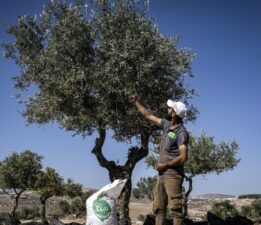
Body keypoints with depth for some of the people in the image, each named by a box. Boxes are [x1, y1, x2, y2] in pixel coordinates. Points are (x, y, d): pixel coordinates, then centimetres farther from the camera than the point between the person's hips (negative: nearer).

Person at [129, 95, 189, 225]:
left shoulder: (181, 132, -13)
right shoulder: (167, 125, 10)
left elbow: (183, 157, -19)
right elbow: (148, 116, 22)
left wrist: (165, 165, -12)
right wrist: (136, 102, 26)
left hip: (173, 175, -8)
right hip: (162, 174, 9)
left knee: (175, 209, -10)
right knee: (158, 208, 8)